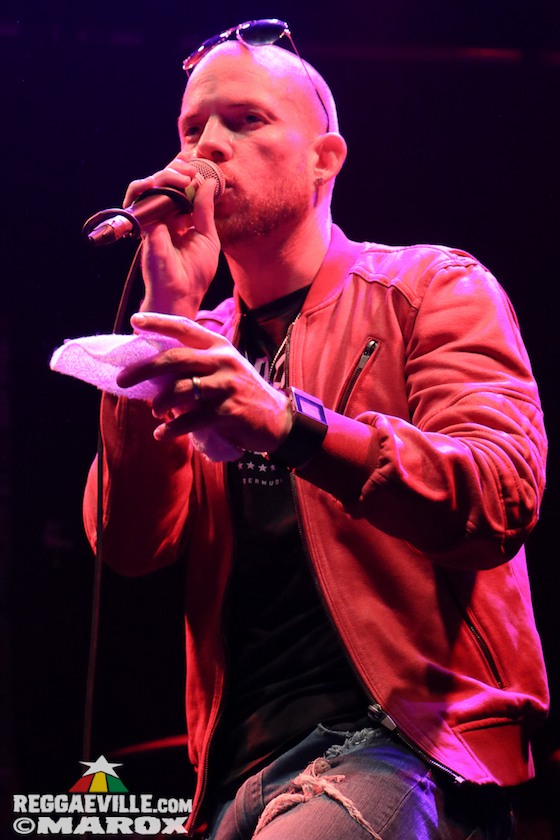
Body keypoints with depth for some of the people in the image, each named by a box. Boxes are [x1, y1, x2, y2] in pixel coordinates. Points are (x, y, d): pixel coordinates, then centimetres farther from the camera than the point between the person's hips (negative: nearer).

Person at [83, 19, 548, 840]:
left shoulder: (432, 288, 5)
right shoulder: (206, 345, 18)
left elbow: (503, 496, -12)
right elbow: (131, 542, 2)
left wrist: (290, 423, -26)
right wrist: (167, 309, -5)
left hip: (399, 733, -5)